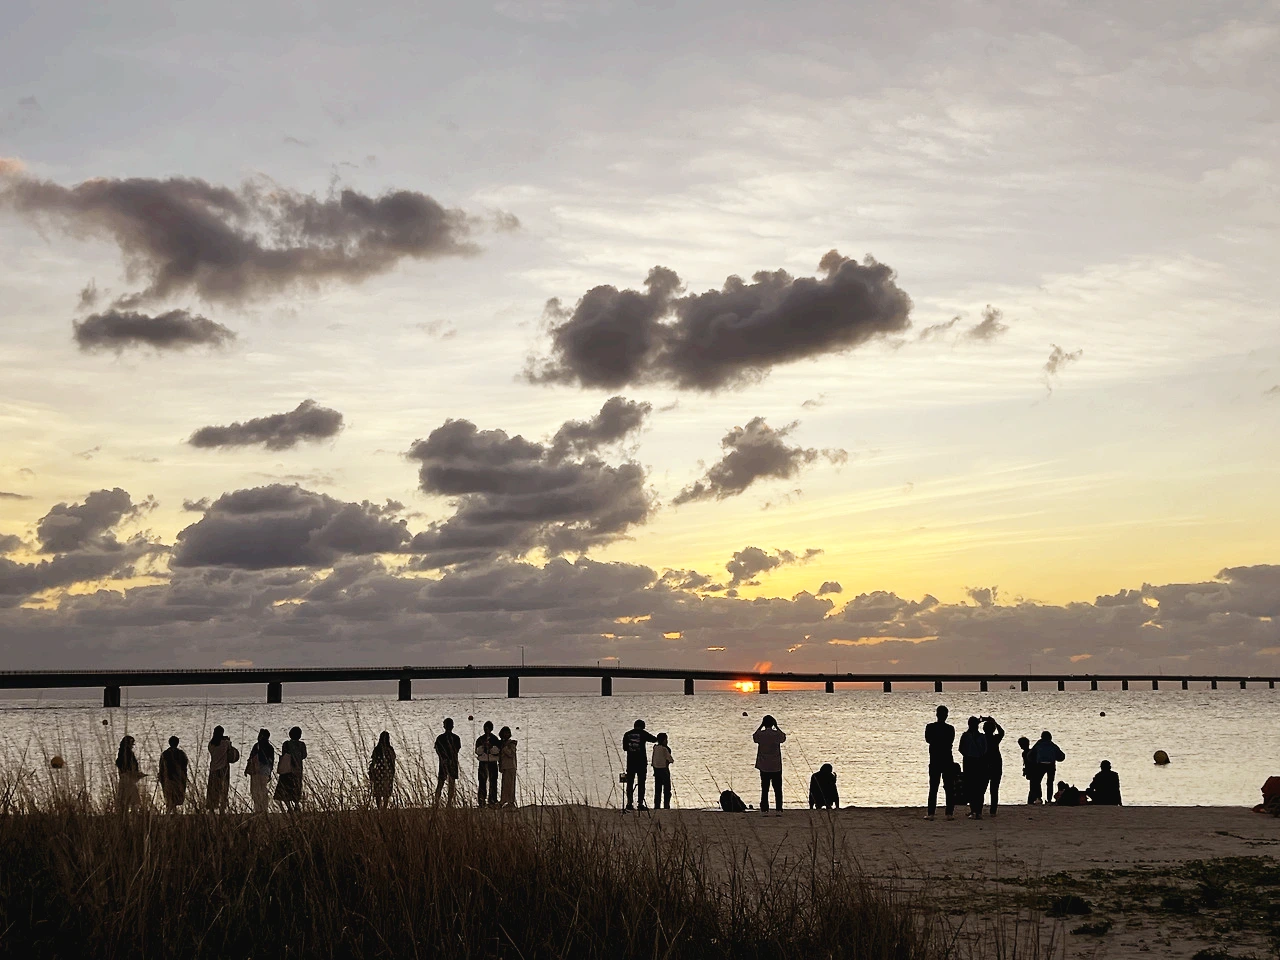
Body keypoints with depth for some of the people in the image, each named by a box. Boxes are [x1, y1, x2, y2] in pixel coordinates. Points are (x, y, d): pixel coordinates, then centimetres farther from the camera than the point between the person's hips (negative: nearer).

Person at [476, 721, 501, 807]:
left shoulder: (495, 739, 9)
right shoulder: (480, 739, 10)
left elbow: (498, 751, -1)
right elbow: (477, 751, 1)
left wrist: (491, 747, -15)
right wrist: (483, 746, -14)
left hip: (493, 763, 0)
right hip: (483, 763, 0)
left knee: (493, 782, -3)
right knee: (482, 782, -3)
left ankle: (493, 801, -2)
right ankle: (482, 802, -2)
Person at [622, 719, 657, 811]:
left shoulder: (627, 734, 7)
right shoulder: (643, 733, -3)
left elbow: (624, 748, 11)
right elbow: (654, 739, 5)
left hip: (630, 761, 3)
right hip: (641, 761, -3)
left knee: (630, 782, 7)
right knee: (641, 783, 1)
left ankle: (629, 803, 3)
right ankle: (641, 803, -2)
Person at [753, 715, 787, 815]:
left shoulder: (760, 734, -9)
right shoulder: (777, 734, -8)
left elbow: (754, 736, 15)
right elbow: (784, 737, 15)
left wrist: (761, 726, 13)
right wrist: (776, 727, 13)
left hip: (764, 766, 0)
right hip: (776, 766, 0)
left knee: (764, 789, 5)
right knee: (778, 789, 7)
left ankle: (765, 810, 3)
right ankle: (779, 810, 4)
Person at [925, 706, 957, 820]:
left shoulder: (930, 727, -5)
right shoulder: (950, 729, -5)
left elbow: (927, 740, 5)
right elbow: (951, 742, 5)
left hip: (934, 760, 0)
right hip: (948, 760, 0)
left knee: (933, 788, 4)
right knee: (949, 788, 6)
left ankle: (931, 813, 0)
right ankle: (949, 813, 3)